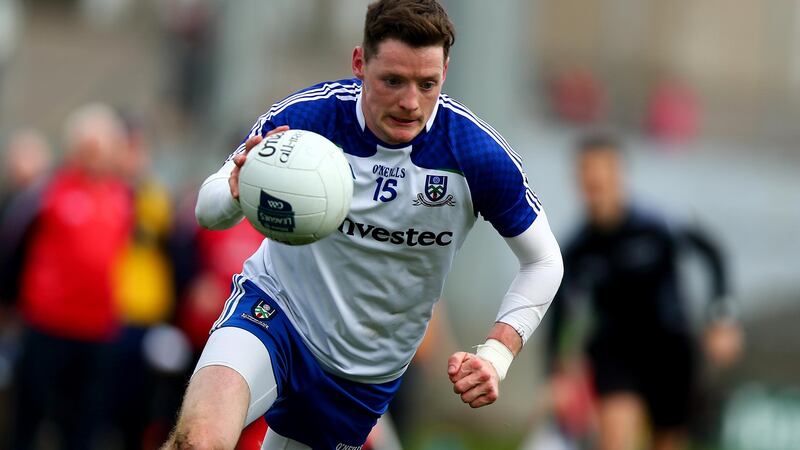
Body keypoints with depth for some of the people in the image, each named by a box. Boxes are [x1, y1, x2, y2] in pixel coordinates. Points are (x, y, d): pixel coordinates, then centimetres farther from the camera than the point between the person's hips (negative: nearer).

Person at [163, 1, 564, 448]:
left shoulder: (479, 154, -17)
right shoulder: (302, 117, -19)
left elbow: (544, 261, -3)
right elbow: (208, 208, -9)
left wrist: (496, 356, -18)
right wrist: (237, 194, -34)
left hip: (366, 373, 3)